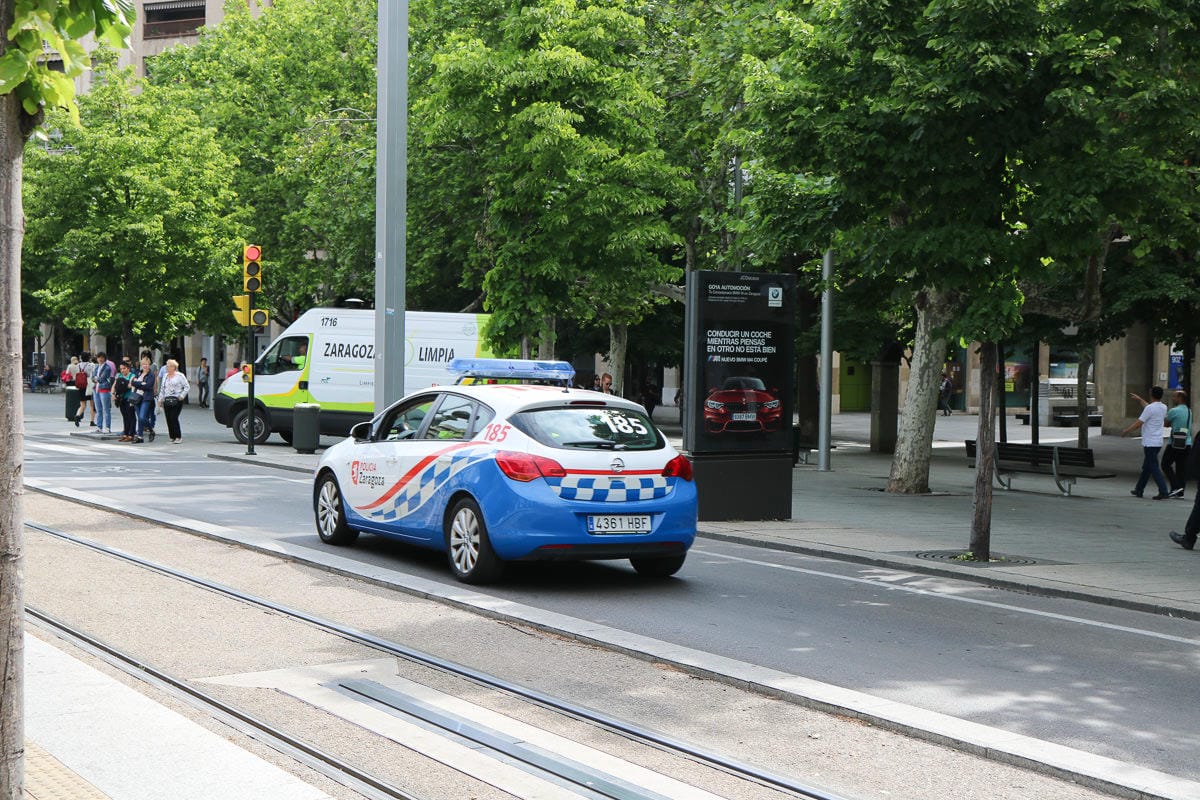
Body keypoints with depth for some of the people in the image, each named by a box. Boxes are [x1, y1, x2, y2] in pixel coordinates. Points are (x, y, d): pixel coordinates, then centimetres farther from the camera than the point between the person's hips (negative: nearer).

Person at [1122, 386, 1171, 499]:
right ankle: (1139, 490, 26)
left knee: (1154, 468, -7)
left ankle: (1164, 492, -13)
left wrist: (1126, 431, 1)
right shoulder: (1163, 408, 8)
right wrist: (1139, 399, 41)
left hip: (1150, 443, -8)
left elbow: (1139, 423, -14)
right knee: (1146, 467, 17)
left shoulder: (1150, 408, -17)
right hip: (1158, 442, 8)